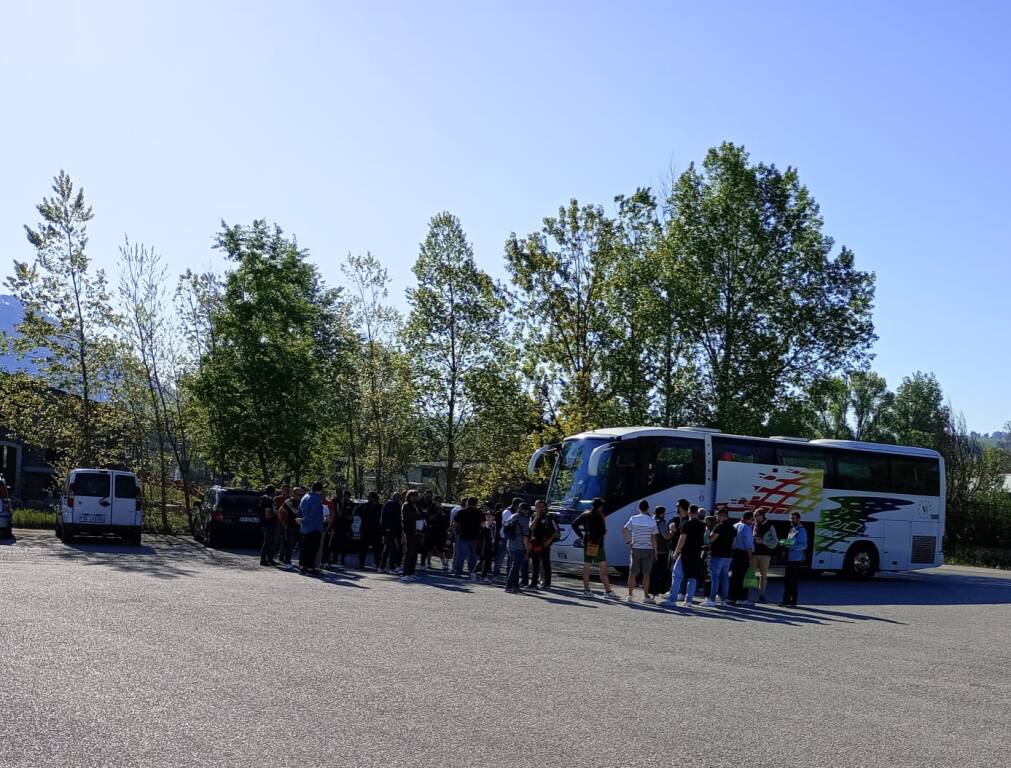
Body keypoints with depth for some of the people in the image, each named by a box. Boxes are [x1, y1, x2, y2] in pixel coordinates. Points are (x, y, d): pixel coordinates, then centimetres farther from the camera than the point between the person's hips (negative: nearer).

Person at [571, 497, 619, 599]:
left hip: (587, 544, 7)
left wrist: (581, 535, 9)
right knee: (603, 569, -5)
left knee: (586, 567, 10)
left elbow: (574, 524, 9)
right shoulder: (599, 516, -12)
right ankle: (608, 591, -6)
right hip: (597, 544, -7)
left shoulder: (585, 515, 8)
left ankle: (586, 590, 11)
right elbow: (602, 531, -18)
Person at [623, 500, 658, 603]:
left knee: (632, 573, 7)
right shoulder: (652, 521, -4)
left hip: (635, 549, 1)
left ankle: (630, 594, 10)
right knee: (646, 574, 3)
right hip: (648, 549, -1)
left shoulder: (633, 519, -1)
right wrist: (655, 551, 3)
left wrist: (627, 541, 2)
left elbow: (625, 530, -9)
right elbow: (653, 538, -4)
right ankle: (646, 596, 4)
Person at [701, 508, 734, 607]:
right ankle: (723, 600, 9)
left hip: (717, 555, -8)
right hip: (727, 555, 8)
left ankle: (712, 600, -5)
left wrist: (712, 532, 0)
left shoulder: (719, 526, -14)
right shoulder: (732, 527, 12)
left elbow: (711, 539, -16)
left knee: (714, 578, -5)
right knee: (724, 578, 9)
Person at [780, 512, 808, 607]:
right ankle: (786, 600, 19)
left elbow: (804, 545, -16)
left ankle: (793, 602, 0)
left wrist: (792, 547, -25)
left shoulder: (801, 530, -10)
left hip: (796, 559, -9)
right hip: (790, 559, 9)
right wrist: (785, 544, 6)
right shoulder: (792, 529, 18)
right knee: (786, 580, 12)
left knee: (793, 581, -5)